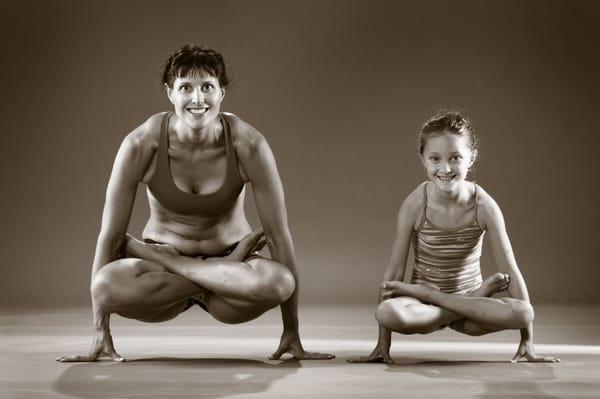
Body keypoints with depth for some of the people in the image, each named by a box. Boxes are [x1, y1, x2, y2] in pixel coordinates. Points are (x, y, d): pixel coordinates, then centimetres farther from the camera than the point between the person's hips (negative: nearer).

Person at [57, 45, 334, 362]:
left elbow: (279, 235, -17)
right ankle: (229, 269, -12)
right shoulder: (141, 145, -20)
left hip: (231, 256, 1)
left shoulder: (248, 145, -20)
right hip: (162, 258, 0)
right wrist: (100, 335, -16)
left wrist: (292, 333, -17)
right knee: (109, 284, -35)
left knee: (277, 282, -35)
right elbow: (110, 234, -16)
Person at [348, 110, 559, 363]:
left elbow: (511, 271, -11)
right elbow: (394, 272, -14)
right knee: (387, 312, -36)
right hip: (423, 304, -1)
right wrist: (383, 345, -16)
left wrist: (528, 342, -13)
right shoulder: (415, 205, -16)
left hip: (468, 291, 1)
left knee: (521, 312, -30)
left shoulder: (484, 206, -14)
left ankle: (426, 294, -14)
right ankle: (478, 299, -14)